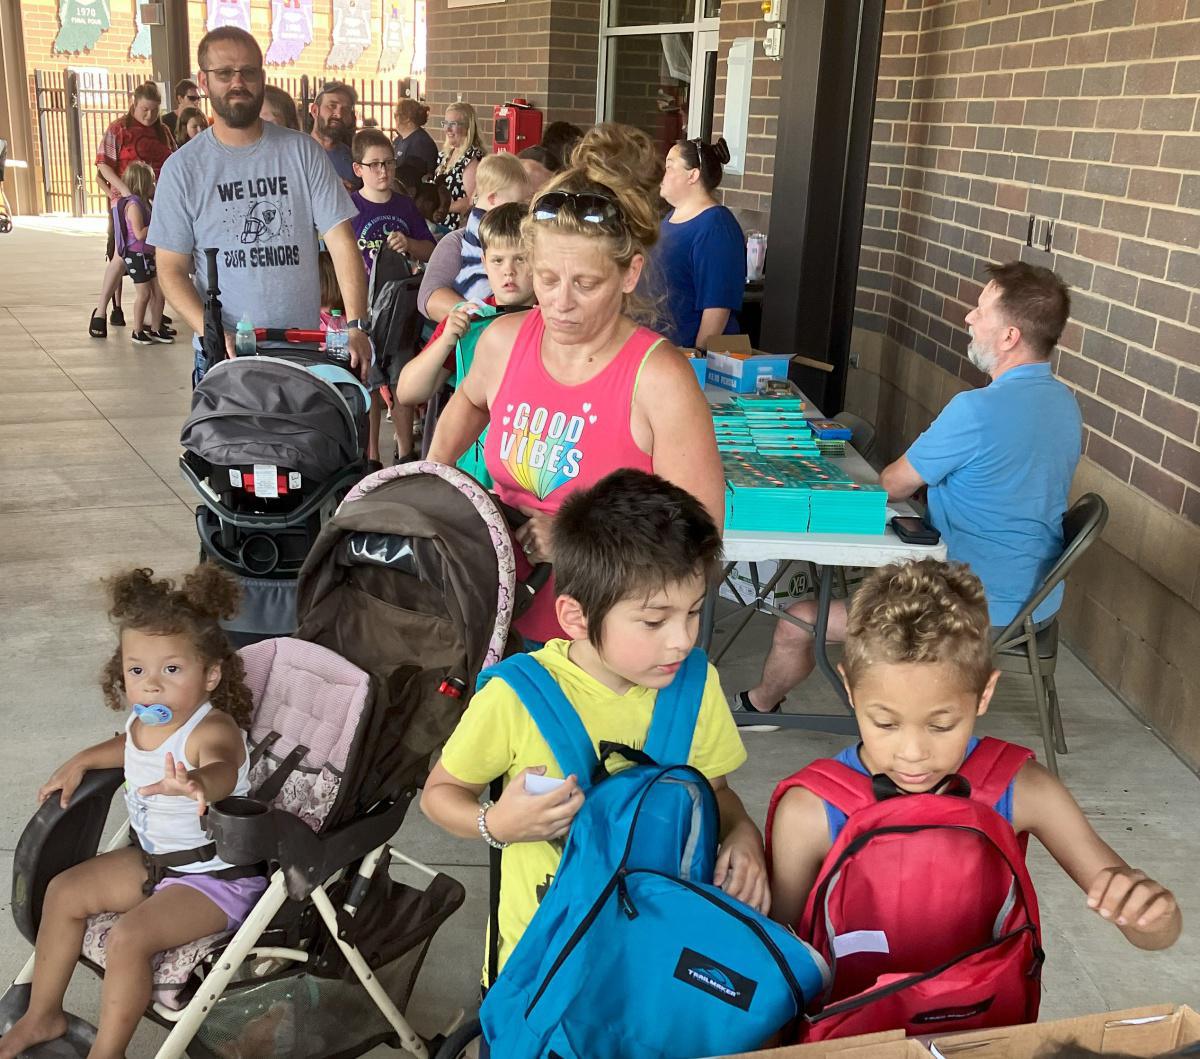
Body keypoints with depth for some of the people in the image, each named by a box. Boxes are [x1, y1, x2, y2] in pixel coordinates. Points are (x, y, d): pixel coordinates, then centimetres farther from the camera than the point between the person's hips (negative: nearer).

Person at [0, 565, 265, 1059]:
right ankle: (42, 1015, 30)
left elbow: (222, 768, -55)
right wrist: (79, 763, 10)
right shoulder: (143, 722, -4)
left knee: (129, 935, -24)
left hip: (218, 875, -9)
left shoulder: (213, 730, -30)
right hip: (152, 857, 9)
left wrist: (197, 784, -77)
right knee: (64, 890, 11)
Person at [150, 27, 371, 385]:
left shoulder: (302, 151, 2)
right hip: (224, 356, 0)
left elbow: (342, 242, -3)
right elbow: (171, 269, 1)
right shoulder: (182, 168, 1)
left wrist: (356, 326, -16)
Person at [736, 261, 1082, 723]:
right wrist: (925, 476, 8)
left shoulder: (976, 409, -26)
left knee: (796, 625, -1)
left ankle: (759, 704, 27)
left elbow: (893, 486, -14)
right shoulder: (1065, 403, 2)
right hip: (1039, 601, 10)